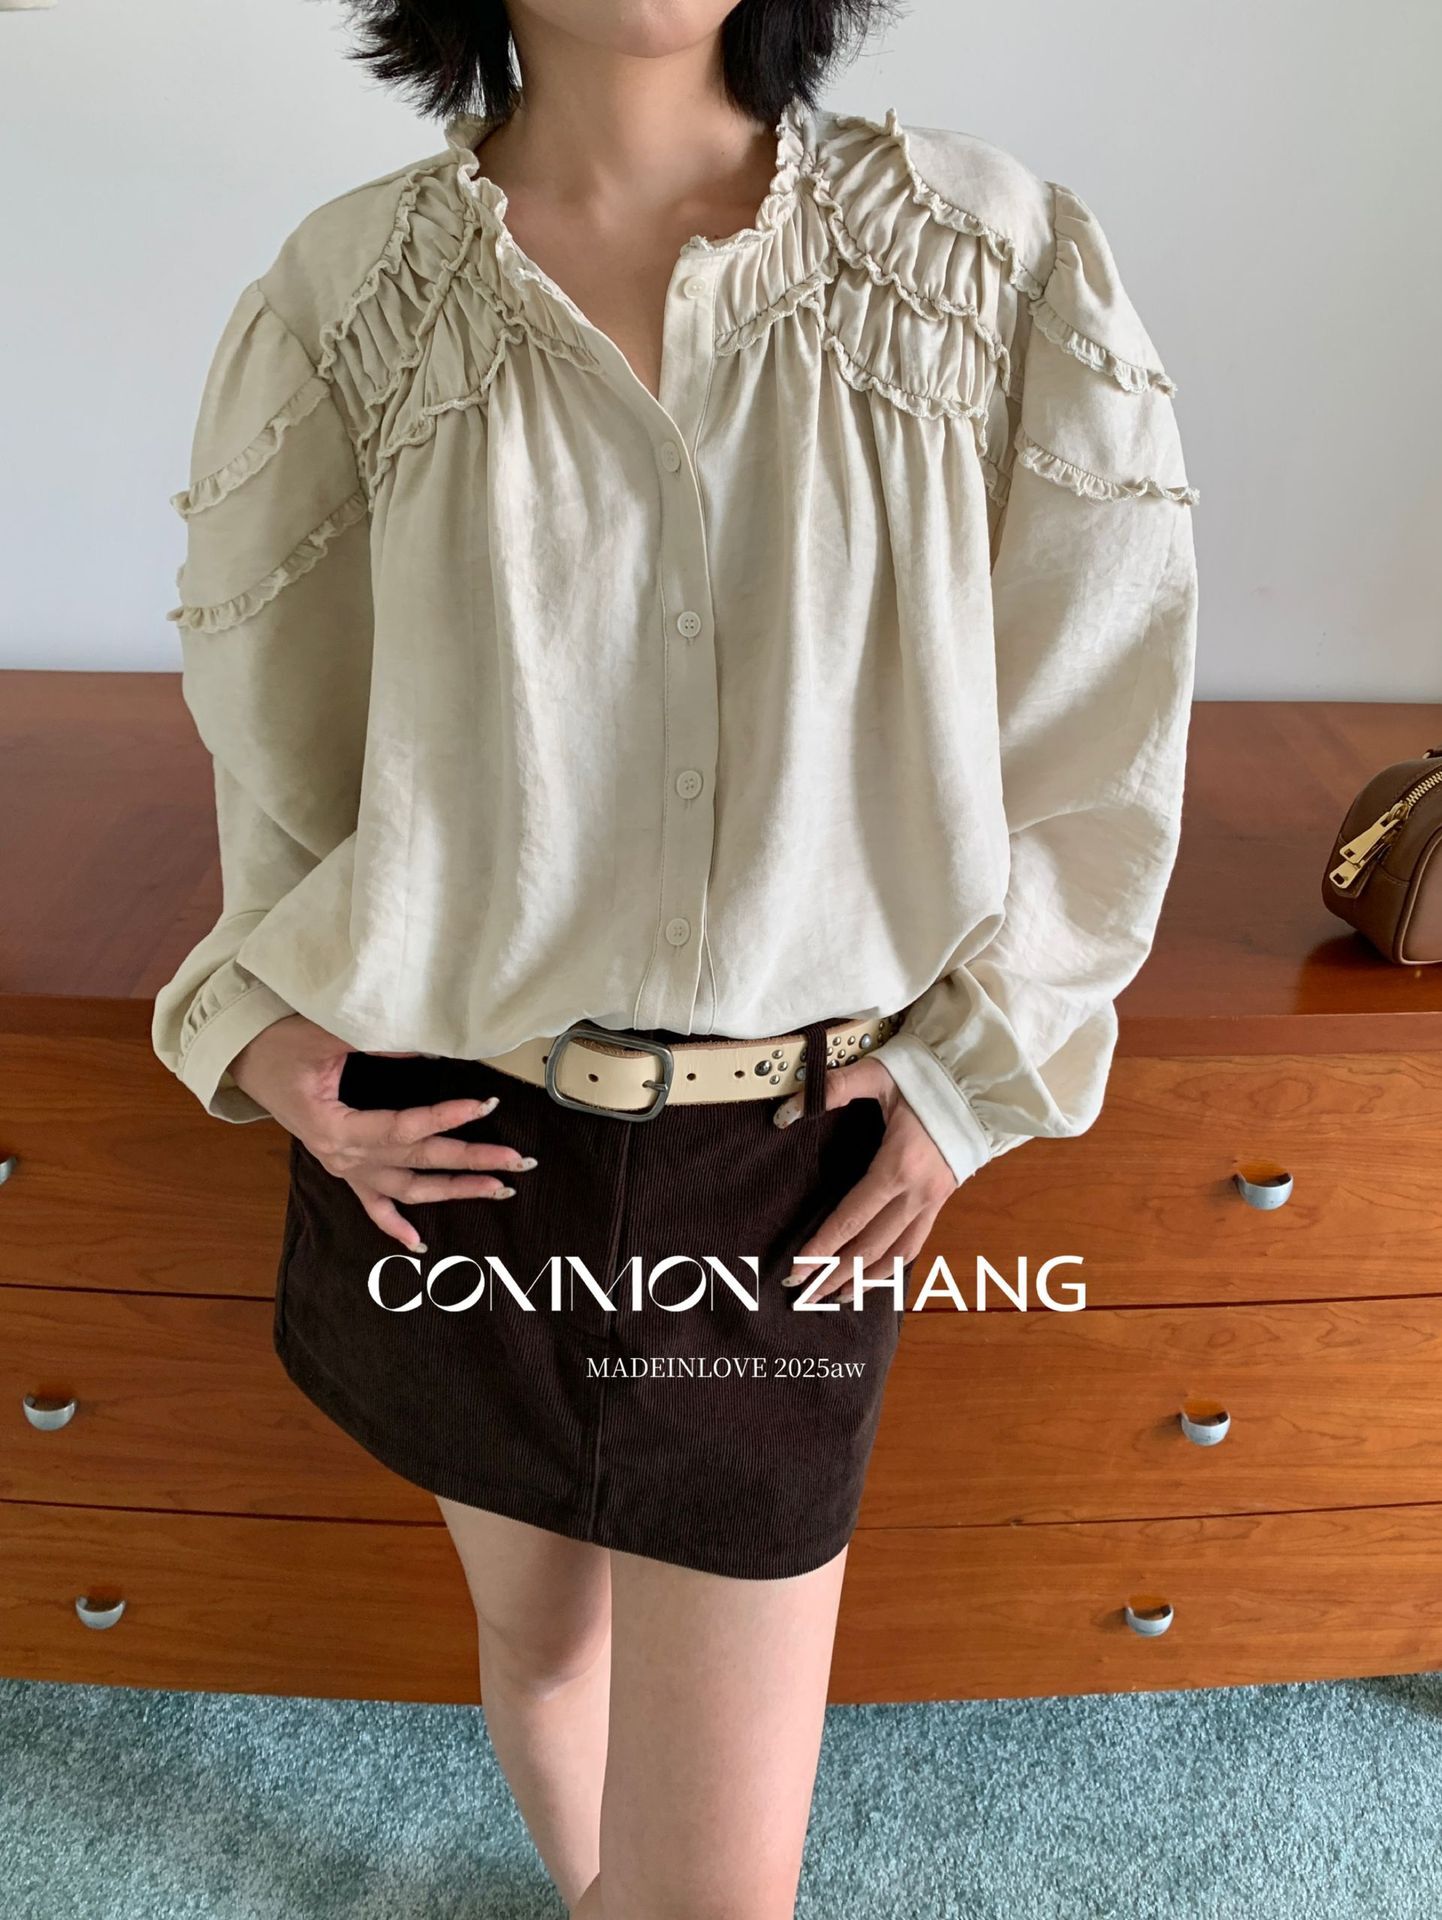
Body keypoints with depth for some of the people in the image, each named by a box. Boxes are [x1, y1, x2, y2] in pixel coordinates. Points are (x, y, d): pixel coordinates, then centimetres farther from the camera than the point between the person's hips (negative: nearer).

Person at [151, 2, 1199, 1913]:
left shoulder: (1000, 259, -6)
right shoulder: (345, 296, -4)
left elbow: (1101, 712, 1)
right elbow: (272, 721, 9)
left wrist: (979, 1064, -2)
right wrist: (259, 1018, -2)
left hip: (789, 1169, -1)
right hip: (449, 1136, 2)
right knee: (538, 1625, 25)